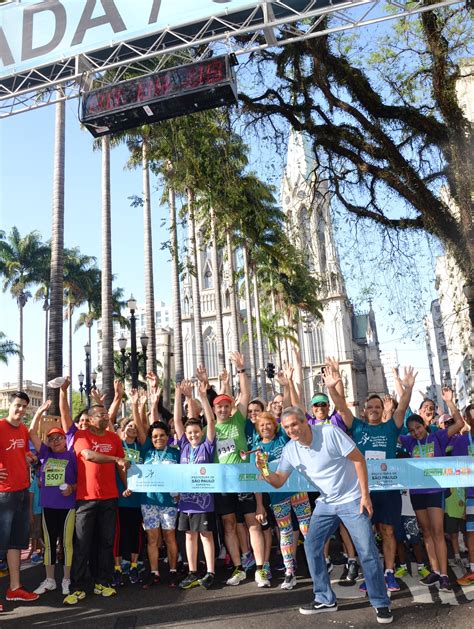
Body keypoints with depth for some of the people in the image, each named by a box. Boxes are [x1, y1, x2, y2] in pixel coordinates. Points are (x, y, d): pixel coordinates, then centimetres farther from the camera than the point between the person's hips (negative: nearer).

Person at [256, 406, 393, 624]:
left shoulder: (330, 432, -21)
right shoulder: (290, 449, -5)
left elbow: (358, 459, -16)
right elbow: (278, 481, -1)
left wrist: (365, 495, -17)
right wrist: (264, 471, -24)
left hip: (351, 500, -5)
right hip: (325, 503, 6)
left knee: (367, 551, -5)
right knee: (311, 546, 3)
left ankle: (381, 603, 13)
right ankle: (326, 600, 19)